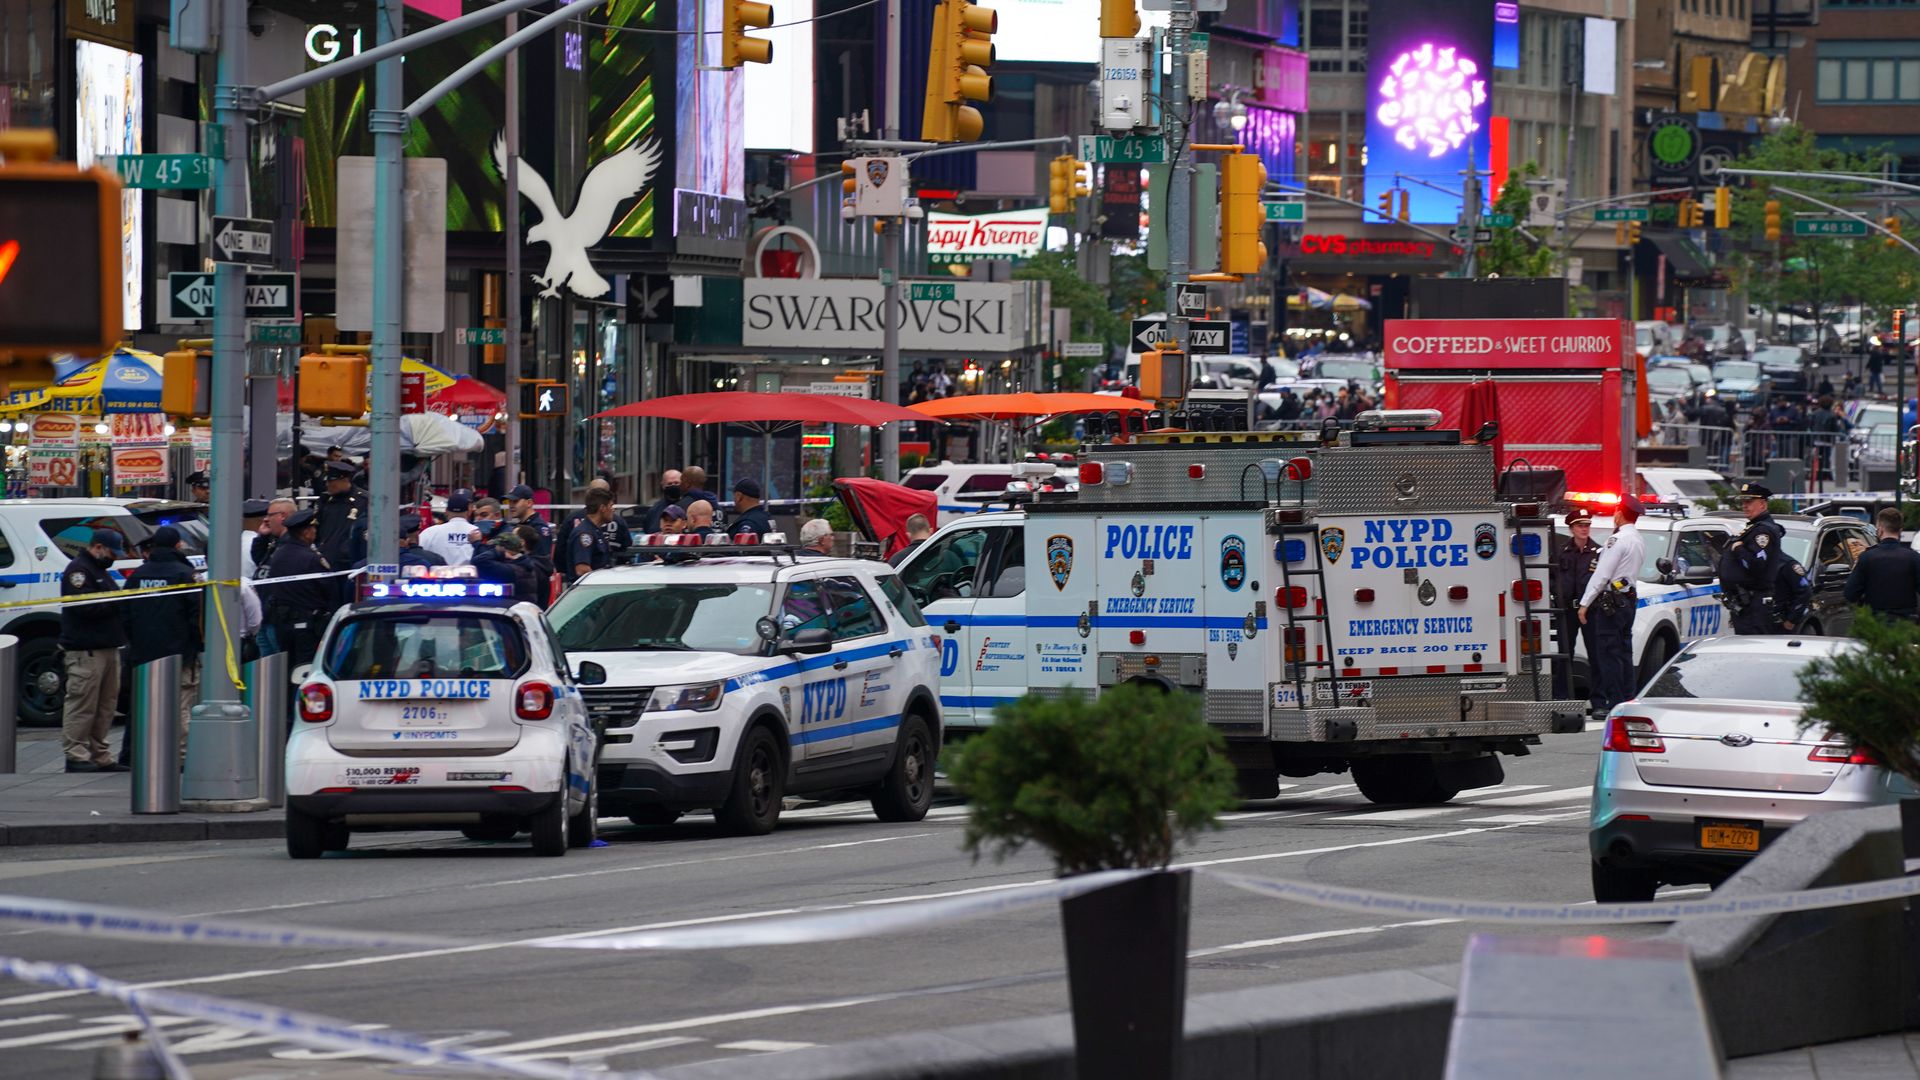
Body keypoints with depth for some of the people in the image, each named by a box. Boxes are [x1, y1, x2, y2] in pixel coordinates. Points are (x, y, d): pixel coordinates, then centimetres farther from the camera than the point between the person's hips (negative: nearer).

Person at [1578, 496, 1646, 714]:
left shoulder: (1618, 540, -15)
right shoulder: (1639, 541, 14)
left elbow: (1602, 574, -17)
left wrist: (1585, 603, -13)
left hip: (1611, 603, -9)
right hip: (1629, 600, 9)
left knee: (1608, 653, -8)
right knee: (1624, 653, 13)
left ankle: (1614, 703, -11)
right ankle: (1628, 700, 13)